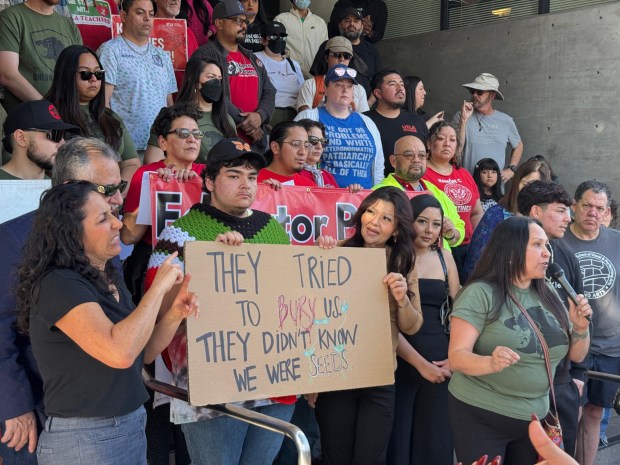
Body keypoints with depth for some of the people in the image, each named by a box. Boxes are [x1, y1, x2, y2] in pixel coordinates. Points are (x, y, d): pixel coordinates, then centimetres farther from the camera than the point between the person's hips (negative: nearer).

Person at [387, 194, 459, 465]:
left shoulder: (444, 257, 9)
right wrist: (420, 363, -12)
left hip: (440, 360, 4)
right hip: (401, 360, -4)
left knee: (437, 442, 11)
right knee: (397, 442, 5)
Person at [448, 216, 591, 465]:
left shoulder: (549, 296, 5)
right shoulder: (480, 293, -14)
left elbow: (576, 355, 11)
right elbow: (456, 357, -20)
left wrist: (580, 327, -8)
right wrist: (490, 363, -39)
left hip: (535, 418, 6)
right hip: (480, 417, -6)